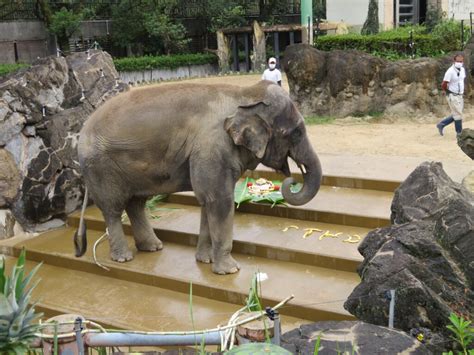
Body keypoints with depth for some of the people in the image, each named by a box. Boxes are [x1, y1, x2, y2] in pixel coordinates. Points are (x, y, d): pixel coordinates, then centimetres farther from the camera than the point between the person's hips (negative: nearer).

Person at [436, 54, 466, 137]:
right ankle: (459, 133, 12)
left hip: (460, 96, 8)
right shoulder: (450, 71, -19)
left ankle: (441, 124, 25)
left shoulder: (462, 69, 4)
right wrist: (449, 92, -1)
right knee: (458, 114, -1)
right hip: (453, 96, -8)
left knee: (456, 114, 12)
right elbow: (443, 85, -17)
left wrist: (461, 91, 15)